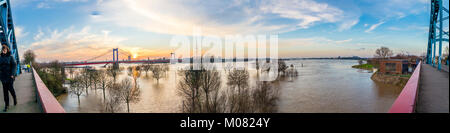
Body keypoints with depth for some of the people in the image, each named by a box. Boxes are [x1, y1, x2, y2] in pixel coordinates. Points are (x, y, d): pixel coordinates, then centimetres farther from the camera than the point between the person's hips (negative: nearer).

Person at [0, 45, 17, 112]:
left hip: (9, 76, -3)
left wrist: (12, 74, -14)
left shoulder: (10, 57, -4)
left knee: (10, 88, -3)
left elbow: (14, 65, -8)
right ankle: (6, 105, 8)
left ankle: (15, 98, 28)